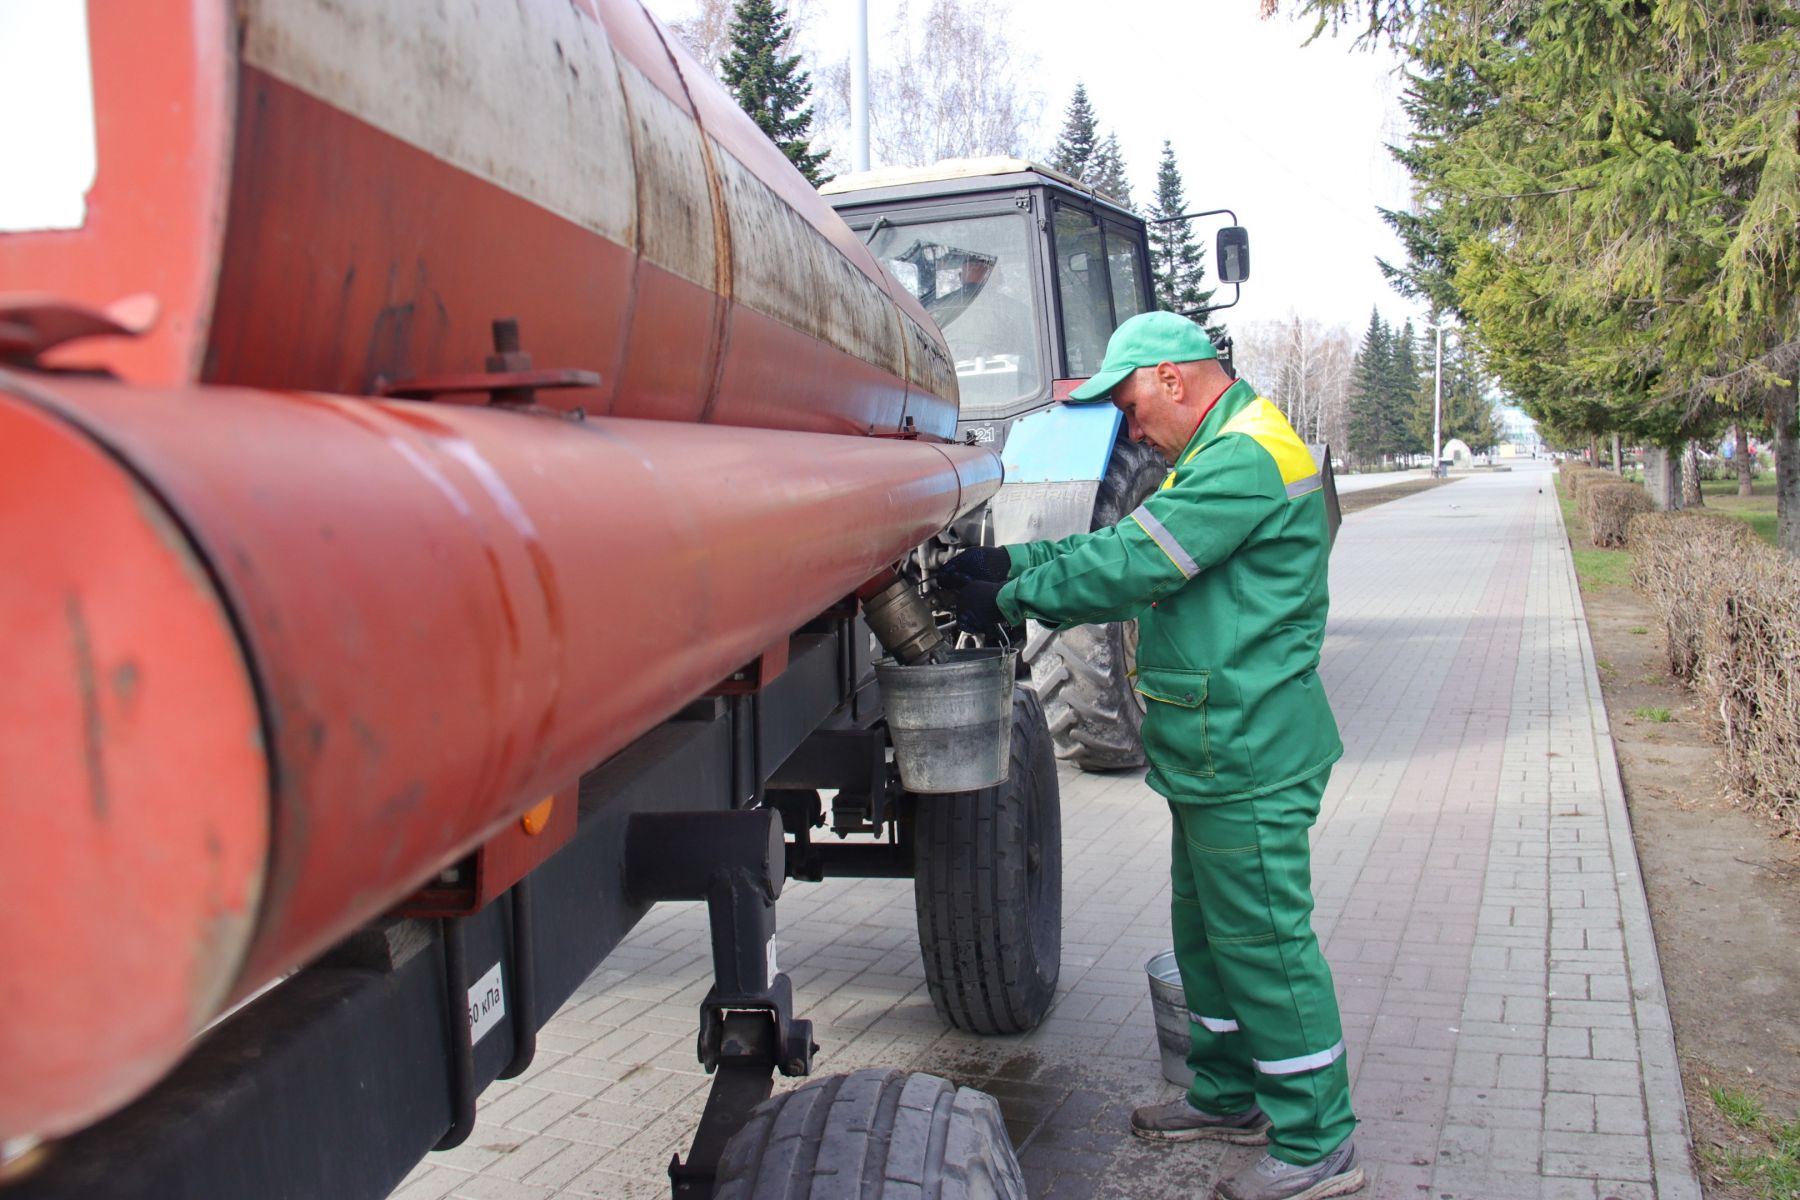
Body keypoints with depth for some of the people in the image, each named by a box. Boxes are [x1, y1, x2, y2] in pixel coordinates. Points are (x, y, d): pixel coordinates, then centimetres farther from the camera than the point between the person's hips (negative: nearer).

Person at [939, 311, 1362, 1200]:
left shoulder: (1247, 459, -18)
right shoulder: (1215, 459, 17)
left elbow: (1127, 567, -22)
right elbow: (1125, 547, 15)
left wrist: (1008, 598, -11)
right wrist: (1004, 561, 5)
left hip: (1248, 755, -11)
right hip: (1217, 752, 11)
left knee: (1264, 941, -2)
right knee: (1208, 929, 19)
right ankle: (1228, 1096, 35)